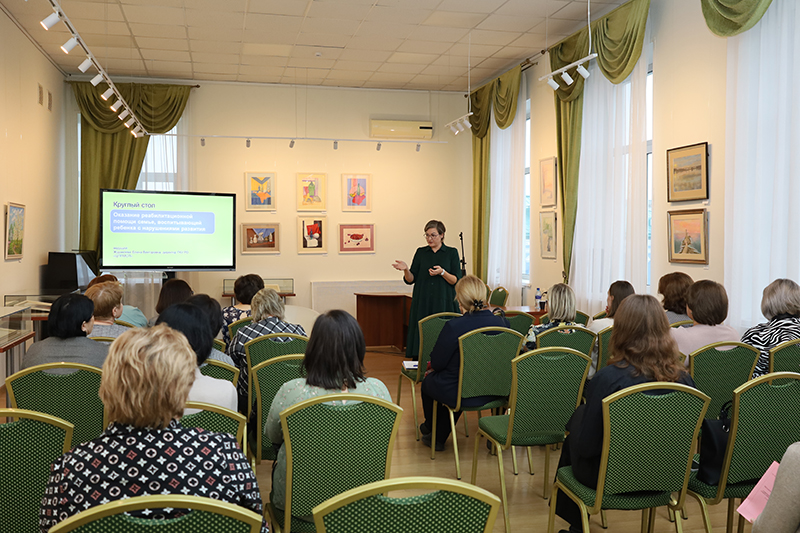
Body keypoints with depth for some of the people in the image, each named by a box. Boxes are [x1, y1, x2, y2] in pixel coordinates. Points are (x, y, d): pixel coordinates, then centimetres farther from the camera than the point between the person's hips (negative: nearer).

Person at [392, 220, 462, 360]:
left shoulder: (451, 253, 4)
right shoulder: (421, 252, 11)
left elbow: (457, 281, -2)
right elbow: (411, 280, 6)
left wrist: (442, 272, -18)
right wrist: (406, 270, -14)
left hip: (444, 304, -2)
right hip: (422, 305, 2)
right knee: (421, 337, -2)